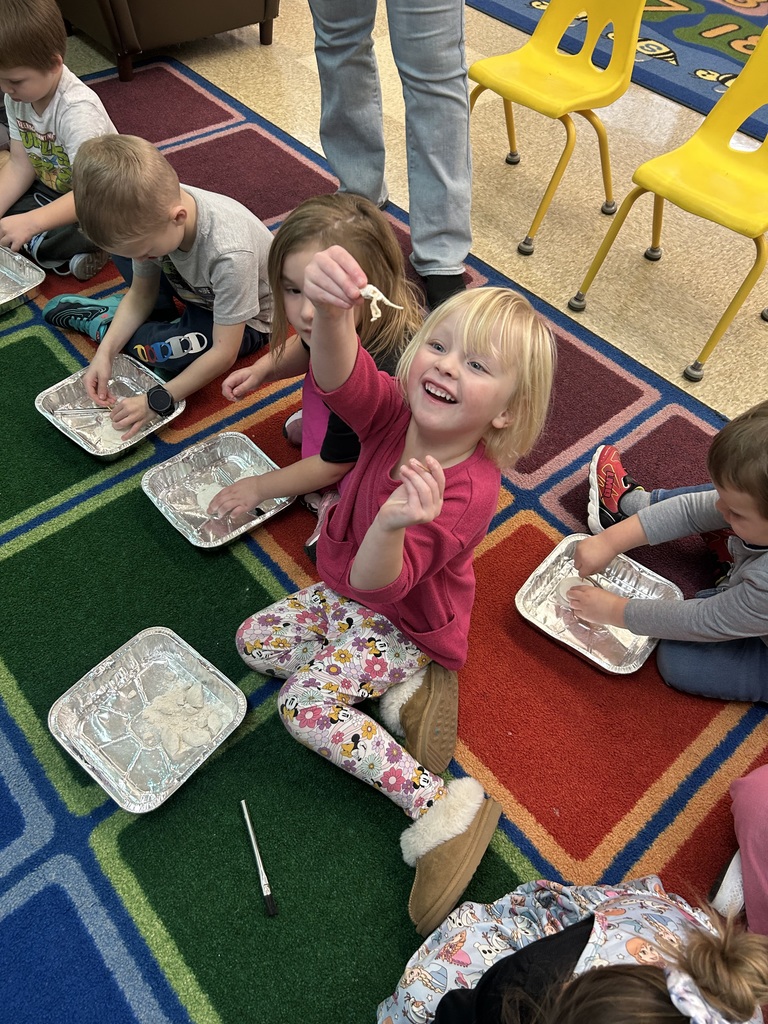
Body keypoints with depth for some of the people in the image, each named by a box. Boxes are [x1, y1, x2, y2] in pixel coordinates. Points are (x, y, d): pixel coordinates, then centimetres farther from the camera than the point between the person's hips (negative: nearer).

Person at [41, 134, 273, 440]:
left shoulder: (230, 254, -41)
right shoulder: (154, 210, -22)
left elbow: (224, 353, -35)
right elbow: (141, 293, -9)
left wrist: (157, 401, -34)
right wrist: (105, 351, -21)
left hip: (246, 319, -5)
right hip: (196, 288, 6)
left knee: (158, 350, -27)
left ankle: (97, 321, 2)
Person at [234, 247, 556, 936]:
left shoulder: (466, 492, -36)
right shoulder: (396, 411, -20)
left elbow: (375, 580, -43)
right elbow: (340, 375, -41)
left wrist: (394, 525, -66)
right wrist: (332, 313, -64)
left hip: (402, 621, -7)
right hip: (342, 591, 7)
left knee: (305, 705, -18)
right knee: (255, 640, 12)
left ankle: (442, 806, -11)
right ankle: (404, 685, 3)